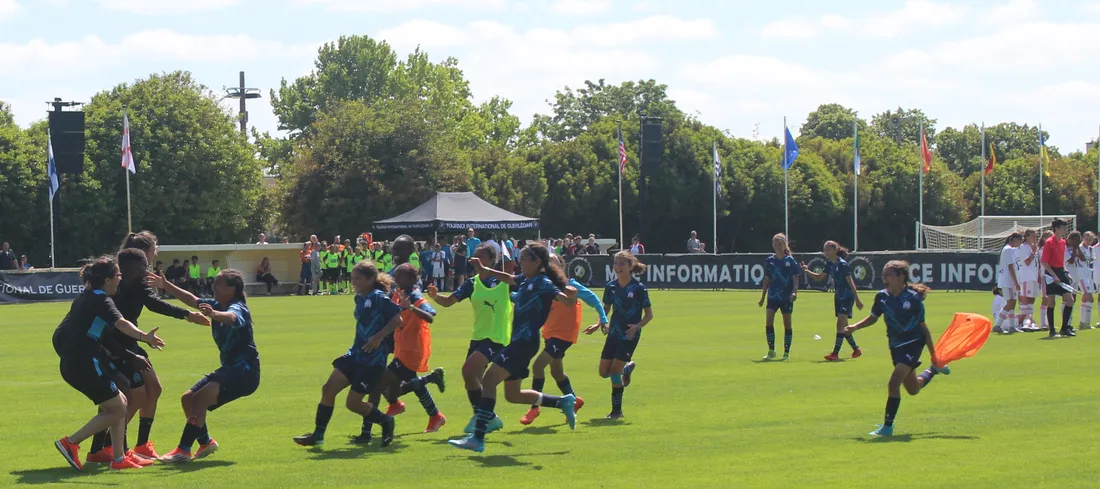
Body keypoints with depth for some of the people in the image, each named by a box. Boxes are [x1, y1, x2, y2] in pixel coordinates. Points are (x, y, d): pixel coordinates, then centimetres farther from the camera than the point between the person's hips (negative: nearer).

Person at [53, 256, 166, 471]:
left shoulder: (84, 298, 16)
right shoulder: (100, 300, -12)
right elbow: (120, 323, -33)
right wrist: (144, 337, -49)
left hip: (72, 364, 9)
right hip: (85, 365, -9)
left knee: (121, 403, 15)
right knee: (117, 409, -1)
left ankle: (118, 458, 14)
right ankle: (70, 442, -5)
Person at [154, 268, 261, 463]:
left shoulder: (238, 308, -16)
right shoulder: (216, 305, 10)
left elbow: (231, 317, -39)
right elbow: (192, 300, 18)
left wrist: (214, 314, -60)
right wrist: (165, 285, 11)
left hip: (244, 371, -10)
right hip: (229, 368, 10)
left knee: (200, 398, -25)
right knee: (187, 399, 9)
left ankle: (183, 450, -27)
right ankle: (206, 443, 26)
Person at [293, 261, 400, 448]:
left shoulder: (379, 298, -13)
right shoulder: (360, 298, 12)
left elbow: (397, 320, -18)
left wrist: (379, 337, -23)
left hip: (373, 360, -8)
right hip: (355, 354, 9)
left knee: (353, 403, -6)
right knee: (328, 388, 0)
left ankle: (386, 422, 17)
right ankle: (318, 434, 7)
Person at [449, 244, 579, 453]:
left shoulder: (543, 283, -12)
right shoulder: (526, 280, 12)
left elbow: (567, 300, -24)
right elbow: (508, 279, 33)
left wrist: (571, 295, -45)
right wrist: (484, 270, 30)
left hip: (525, 342, -10)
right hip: (518, 341, 10)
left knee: (488, 381, -16)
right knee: (513, 395, 17)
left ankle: (478, 438, -19)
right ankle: (563, 402, 27)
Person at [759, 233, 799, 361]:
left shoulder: (790, 260, -3)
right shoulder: (769, 261, 6)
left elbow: (795, 278, -5)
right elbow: (767, 280, 13)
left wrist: (794, 292, -21)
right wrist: (763, 297, 12)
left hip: (786, 297, -3)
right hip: (773, 296, 3)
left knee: (787, 324, 3)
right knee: (768, 322, -10)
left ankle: (786, 352, 11)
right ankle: (771, 351, -1)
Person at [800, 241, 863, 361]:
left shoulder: (842, 264, -19)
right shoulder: (829, 264, 4)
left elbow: (850, 282, -19)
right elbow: (819, 277, 16)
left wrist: (857, 299, -19)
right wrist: (808, 271, -1)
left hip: (847, 297, -9)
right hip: (838, 297, 9)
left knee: (840, 323, -15)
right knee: (843, 326, 13)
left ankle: (835, 353, -18)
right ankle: (856, 350, 28)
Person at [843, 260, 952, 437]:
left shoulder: (913, 298, -18)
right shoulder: (882, 296, -5)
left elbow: (923, 327, -10)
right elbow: (873, 318, 11)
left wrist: (933, 354, -6)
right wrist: (855, 327, -6)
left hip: (913, 343, -6)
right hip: (896, 346, 6)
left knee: (894, 383, -22)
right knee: (913, 389, 22)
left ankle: (887, 426, -12)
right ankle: (933, 370, 54)